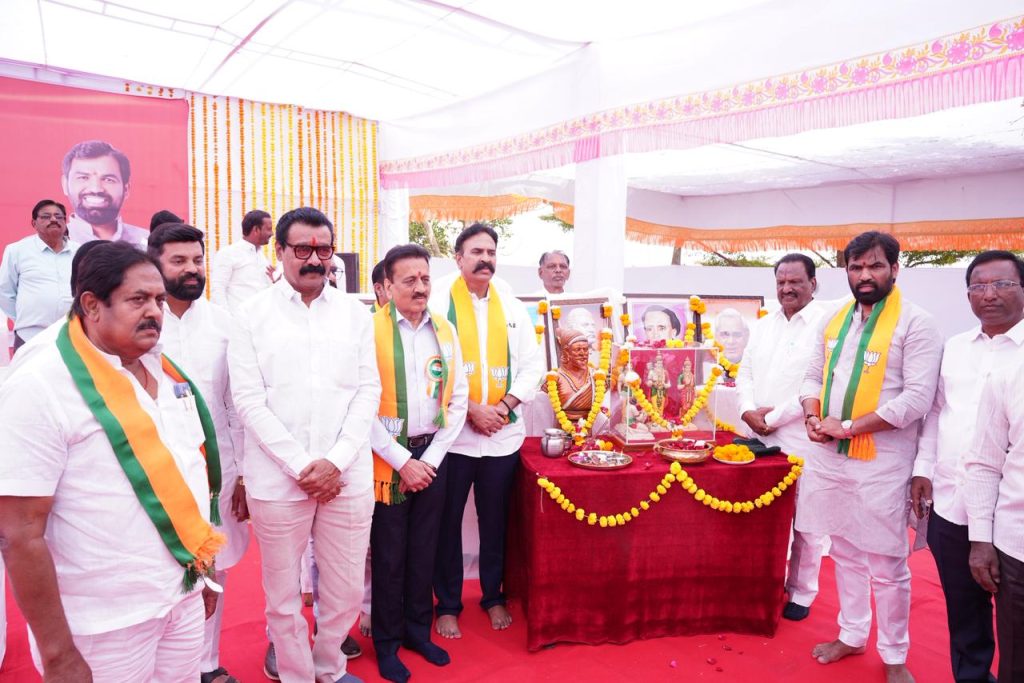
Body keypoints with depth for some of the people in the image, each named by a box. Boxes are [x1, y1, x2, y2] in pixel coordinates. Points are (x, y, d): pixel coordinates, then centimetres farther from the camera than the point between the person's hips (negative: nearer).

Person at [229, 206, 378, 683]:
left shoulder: (355, 313, 6)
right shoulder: (253, 314, 0)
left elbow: (368, 390, 2)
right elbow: (248, 399, -5)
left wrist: (335, 461, -9)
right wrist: (301, 465, -11)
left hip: (348, 477, 2)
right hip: (277, 478, -1)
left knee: (346, 591, 11)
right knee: (283, 595, 11)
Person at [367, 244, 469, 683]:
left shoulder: (445, 331, 5)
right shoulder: (370, 330, -9)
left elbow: (458, 399, 5)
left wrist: (431, 458, -3)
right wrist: (402, 460, -13)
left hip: (432, 457, 4)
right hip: (387, 460, -4)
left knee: (424, 549, 15)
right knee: (388, 554, 9)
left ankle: (418, 630, 34)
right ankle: (387, 642, 27)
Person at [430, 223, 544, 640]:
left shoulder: (512, 308, 8)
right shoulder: (439, 304, -3)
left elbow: (532, 365, 5)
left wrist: (504, 406, -9)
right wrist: (470, 410, -16)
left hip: (503, 434, 3)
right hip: (452, 434, -3)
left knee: (495, 520, 15)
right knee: (448, 521, 9)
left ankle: (493, 595, 34)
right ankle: (448, 604, 26)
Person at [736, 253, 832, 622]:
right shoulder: (764, 324, 13)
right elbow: (745, 372, 13)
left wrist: (774, 417, -14)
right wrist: (748, 410, -5)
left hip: (801, 441, -5)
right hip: (759, 438, 6)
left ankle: (801, 592, 23)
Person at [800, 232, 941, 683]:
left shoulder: (915, 323, -8)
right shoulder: (833, 320, 10)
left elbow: (918, 398, -16)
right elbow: (814, 375, 14)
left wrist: (849, 426, -18)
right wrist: (812, 416, -6)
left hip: (881, 463, -5)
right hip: (830, 458, 5)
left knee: (887, 565, 6)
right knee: (846, 555, 17)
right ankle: (851, 635, 34)